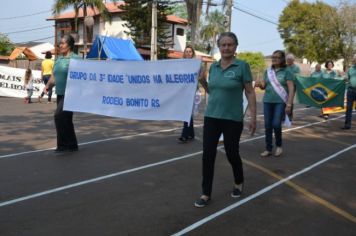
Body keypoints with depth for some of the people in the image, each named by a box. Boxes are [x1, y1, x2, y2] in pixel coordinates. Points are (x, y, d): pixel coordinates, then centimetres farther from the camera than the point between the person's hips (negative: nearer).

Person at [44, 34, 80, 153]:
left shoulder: (75, 58, -8)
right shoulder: (58, 59, 15)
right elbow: (53, 76, 19)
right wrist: (48, 85, 3)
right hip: (60, 94, 8)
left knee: (59, 116, -18)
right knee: (66, 120, 11)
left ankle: (63, 144, -8)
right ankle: (72, 145, 22)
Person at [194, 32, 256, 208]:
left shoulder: (242, 66, -7)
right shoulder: (213, 66, 7)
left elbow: (250, 92, -6)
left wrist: (253, 117, -10)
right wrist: (202, 82, -2)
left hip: (233, 118, -4)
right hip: (211, 117, 4)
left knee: (231, 153, 8)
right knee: (208, 154, 0)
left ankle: (239, 183, 37)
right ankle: (206, 194, 11)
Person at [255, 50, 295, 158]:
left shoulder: (286, 72, -3)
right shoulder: (268, 71, 10)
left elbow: (291, 89, -7)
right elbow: (264, 86, 14)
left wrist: (289, 104, -15)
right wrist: (259, 84, -10)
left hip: (281, 102, -4)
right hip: (267, 101, 4)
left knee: (276, 124, -11)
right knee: (267, 125, 4)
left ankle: (279, 145, 15)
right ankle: (268, 149, 15)